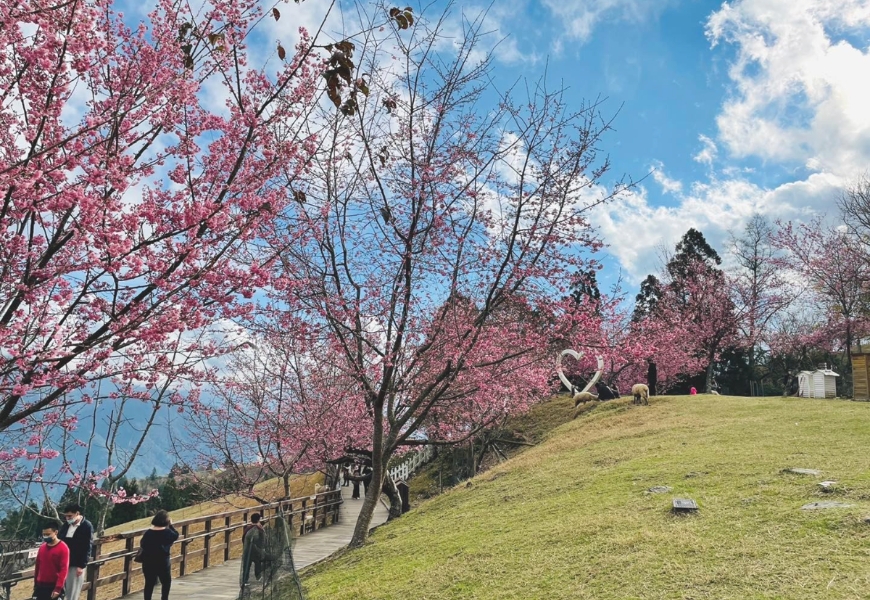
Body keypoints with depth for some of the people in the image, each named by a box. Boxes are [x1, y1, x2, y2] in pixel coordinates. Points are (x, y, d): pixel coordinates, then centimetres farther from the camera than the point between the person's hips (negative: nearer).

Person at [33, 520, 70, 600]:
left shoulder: (63, 548, -13)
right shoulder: (42, 547, 6)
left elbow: (64, 569, -16)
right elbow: (37, 566, 15)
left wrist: (58, 588, -20)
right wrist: (35, 584, 15)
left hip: (55, 587, -6)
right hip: (41, 586, 6)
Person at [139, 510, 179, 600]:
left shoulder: (148, 533, -3)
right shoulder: (167, 533, -11)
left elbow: (142, 544, 2)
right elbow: (176, 535, 6)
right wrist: (170, 525, 10)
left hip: (148, 562, 3)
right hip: (162, 562, -3)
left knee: (149, 583, 11)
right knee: (166, 582, 14)